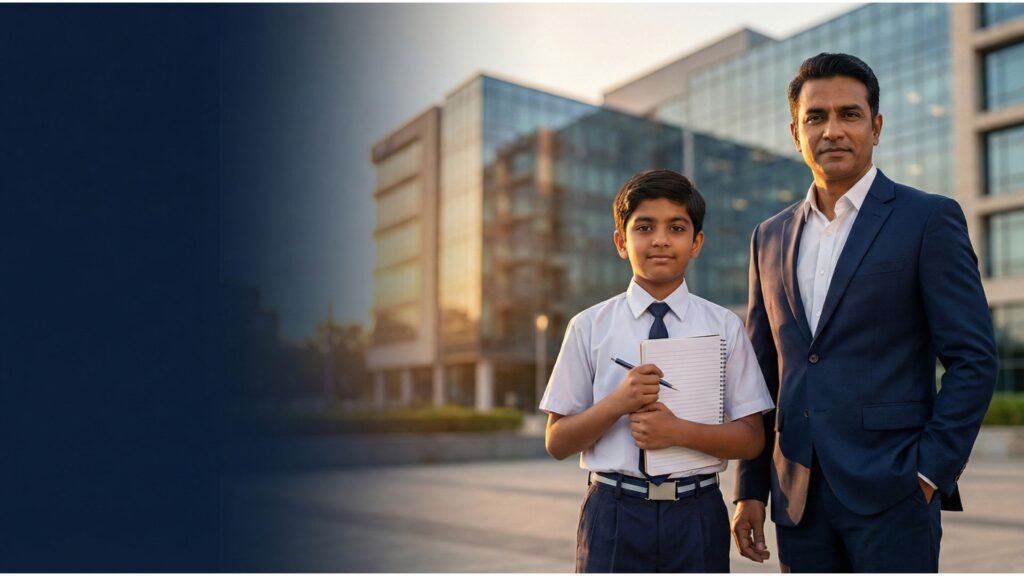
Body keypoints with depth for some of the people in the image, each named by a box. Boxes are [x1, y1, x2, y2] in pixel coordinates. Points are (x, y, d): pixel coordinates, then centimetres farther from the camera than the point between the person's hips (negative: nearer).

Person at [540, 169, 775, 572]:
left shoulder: (723, 326, 0)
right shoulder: (590, 327, -2)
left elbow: (751, 437, 0)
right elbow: (557, 442, -1)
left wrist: (678, 431, -17)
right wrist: (618, 402, -17)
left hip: (697, 513, 1)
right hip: (614, 512, 0)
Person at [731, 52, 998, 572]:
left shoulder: (929, 219, -1)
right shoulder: (770, 237, 12)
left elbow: (973, 359, -5)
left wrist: (930, 472, -11)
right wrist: (750, 489, 9)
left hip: (891, 492, -4)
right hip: (798, 499, 5)